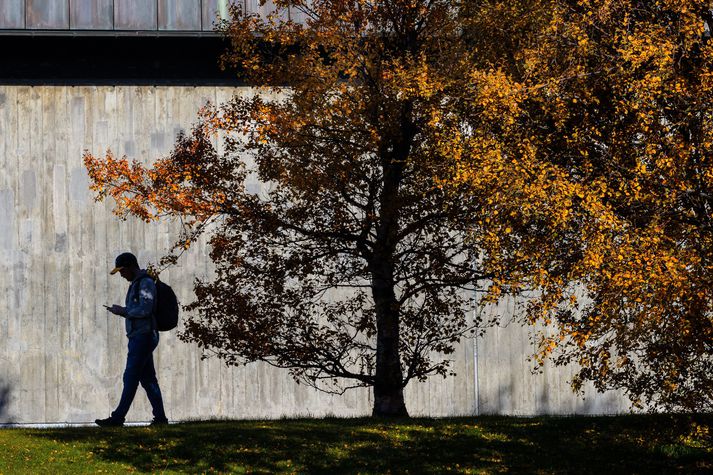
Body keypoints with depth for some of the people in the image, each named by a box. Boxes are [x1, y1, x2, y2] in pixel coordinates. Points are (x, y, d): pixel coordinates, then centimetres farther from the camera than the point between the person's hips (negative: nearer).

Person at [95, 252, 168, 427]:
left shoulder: (146, 283, -11)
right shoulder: (136, 284, 20)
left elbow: (144, 310, -21)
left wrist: (123, 310, -12)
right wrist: (121, 311, 9)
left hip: (143, 337, -10)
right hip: (138, 337, 10)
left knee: (131, 377, -10)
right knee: (148, 378, 8)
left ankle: (118, 417, -11)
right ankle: (160, 417, 8)